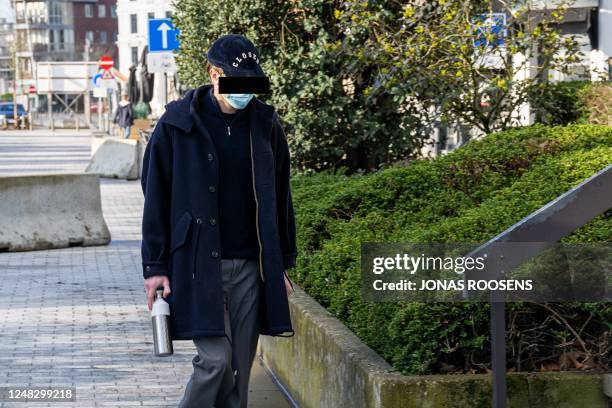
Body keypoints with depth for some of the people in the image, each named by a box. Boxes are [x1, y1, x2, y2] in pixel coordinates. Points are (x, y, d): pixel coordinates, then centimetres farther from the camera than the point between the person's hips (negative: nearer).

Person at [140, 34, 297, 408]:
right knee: (215, 359, -13)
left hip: (250, 265, 4)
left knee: (240, 366, 5)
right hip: (198, 262, -3)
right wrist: (155, 266, -4)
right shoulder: (177, 124, -4)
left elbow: (280, 198, 14)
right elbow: (156, 198, -1)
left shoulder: (266, 125, 6)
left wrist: (283, 263, 13)